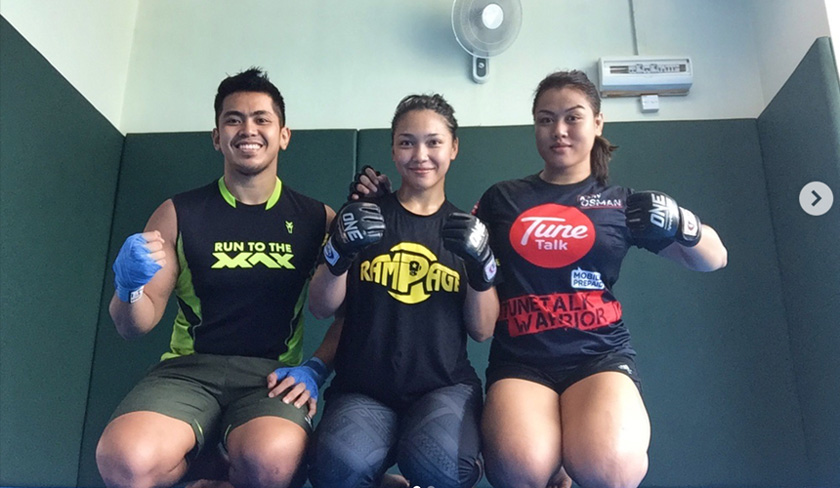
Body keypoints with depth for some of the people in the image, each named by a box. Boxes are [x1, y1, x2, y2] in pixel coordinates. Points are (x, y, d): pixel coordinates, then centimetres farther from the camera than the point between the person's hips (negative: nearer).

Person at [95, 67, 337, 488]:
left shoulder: (318, 219, 6)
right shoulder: (178, 214, 7)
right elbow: (135, 326, 9)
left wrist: (315, 369, -10)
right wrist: (130, 285, -13)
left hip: (273, 374, -1)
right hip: (189, 368, 2)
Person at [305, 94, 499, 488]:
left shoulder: (469, 228, 10)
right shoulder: (362, 216, 7)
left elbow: (482, 330, 5)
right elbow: (321, 308, 3)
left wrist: (482, 266, -12)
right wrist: (339, 252, -16)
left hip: (446, 387, 1)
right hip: (363, 389, 0)